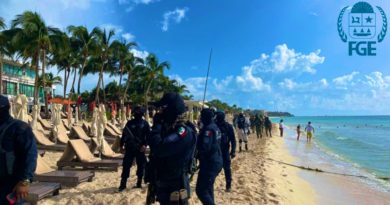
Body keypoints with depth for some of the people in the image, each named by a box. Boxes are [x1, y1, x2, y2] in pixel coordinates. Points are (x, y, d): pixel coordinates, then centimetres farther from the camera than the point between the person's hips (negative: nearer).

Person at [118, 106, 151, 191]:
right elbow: (124, 134, 7)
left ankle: (139, 182, 20)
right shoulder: (130, 123, 5)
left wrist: (145, 145, -14)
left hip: (140, 148, -1)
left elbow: (148, 135, -2)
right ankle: (123, 183, 7)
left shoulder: (145, 123, 1)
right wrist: (122, 144, 1)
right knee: (126, 165, 0)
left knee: (141, 165, 6)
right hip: (129, 147, 1)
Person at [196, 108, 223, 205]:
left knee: (201, 190, -6)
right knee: (208, 187, 22)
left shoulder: (208, 129, -20)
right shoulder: (215, 127, 10)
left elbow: (204, 147, -28)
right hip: (217, 161, 10)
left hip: (210, 163, -10)